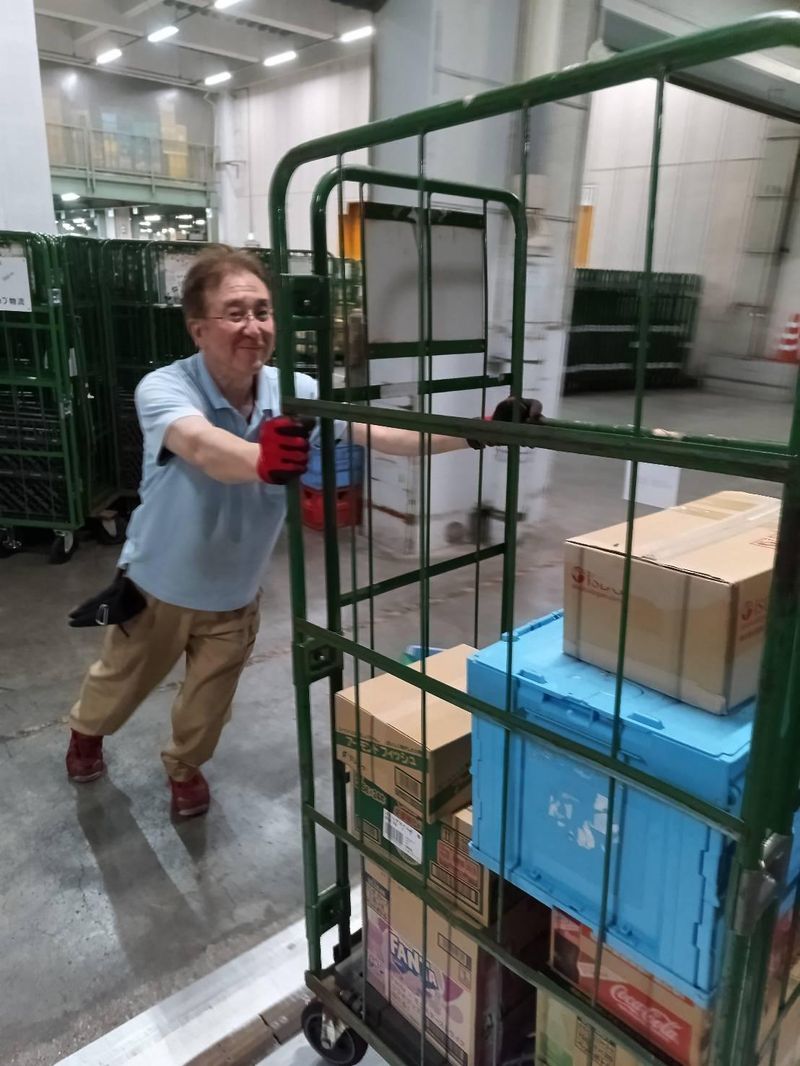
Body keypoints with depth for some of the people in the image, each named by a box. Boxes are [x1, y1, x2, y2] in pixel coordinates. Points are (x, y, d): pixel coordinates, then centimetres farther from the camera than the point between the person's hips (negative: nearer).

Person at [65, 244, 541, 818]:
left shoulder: (295, 392, -21)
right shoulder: (163, 388, -30)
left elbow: (380, 434, -31)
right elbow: (205, 448, -52)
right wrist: (260, 460, -74)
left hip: (234, 594, 2)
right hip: (157, 586, -2)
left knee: (208, 704, 22)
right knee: (120, 683, 25)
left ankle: (184, 766, 55)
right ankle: (86, 731, 61)